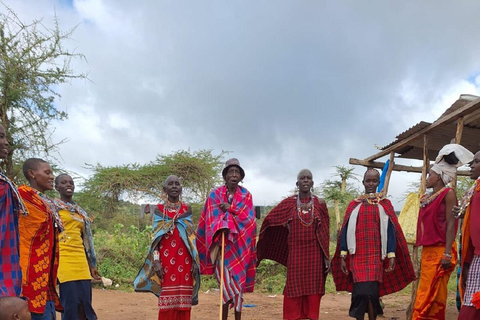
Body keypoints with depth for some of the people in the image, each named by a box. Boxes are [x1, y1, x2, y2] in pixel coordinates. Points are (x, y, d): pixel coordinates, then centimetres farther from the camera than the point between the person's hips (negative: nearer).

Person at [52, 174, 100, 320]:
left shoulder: (80, 211, 21)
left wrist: (91, 265, 19)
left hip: (81, 262, 6)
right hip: (63, 261, -6)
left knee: (85, 304, 4)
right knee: (71, 305, -7)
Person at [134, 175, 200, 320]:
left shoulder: (187, 208, 9)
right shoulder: (159, 209, 6)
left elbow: (192, 237, 7)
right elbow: (155, 237, 2)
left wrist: (195, 261, -1)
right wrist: (156, 260, -9)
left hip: (184, 260, 1)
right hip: (166, 259, -1)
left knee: (184, 299, 1)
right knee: (167, 299, -3)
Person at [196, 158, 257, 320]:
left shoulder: (246, 195, 6)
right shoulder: (215, 194, 3)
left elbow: (248, 217, -4)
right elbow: (213, 218, -4)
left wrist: (231, 209, -13)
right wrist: (222, 230, -18)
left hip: (239, 245, 1)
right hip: (221, 243, -1)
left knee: (238, 281, 1)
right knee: (227, 282, -6)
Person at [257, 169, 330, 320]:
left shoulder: (320, 204, 4)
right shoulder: (288, 203, 1)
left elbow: (324, 232, 3)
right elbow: (269, 219, 6)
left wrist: (326, 256, 1)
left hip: (314, 254, 1)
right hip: (295, 253, -1)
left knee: (313, 290, 3)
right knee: (294, 289, 1)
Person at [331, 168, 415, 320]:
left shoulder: (385, 204, 8)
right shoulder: (354, 205, 9)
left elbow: (391, 230, 3)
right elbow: (346, 230, 6)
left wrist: (392, 255, -4)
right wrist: (342, 256, 0)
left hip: (376, 256, 0)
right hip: (357, 256, 0)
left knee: (371, 292, -4)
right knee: (361, 292, -6)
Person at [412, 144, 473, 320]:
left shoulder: (448, 193, -6)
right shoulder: (426, 198, 16)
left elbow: (451, 224, -13)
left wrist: (447, 253, -19)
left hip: (440, 251, -8)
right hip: (428, 251, 8)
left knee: (428, 298, -7)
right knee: (432, 298, 10)